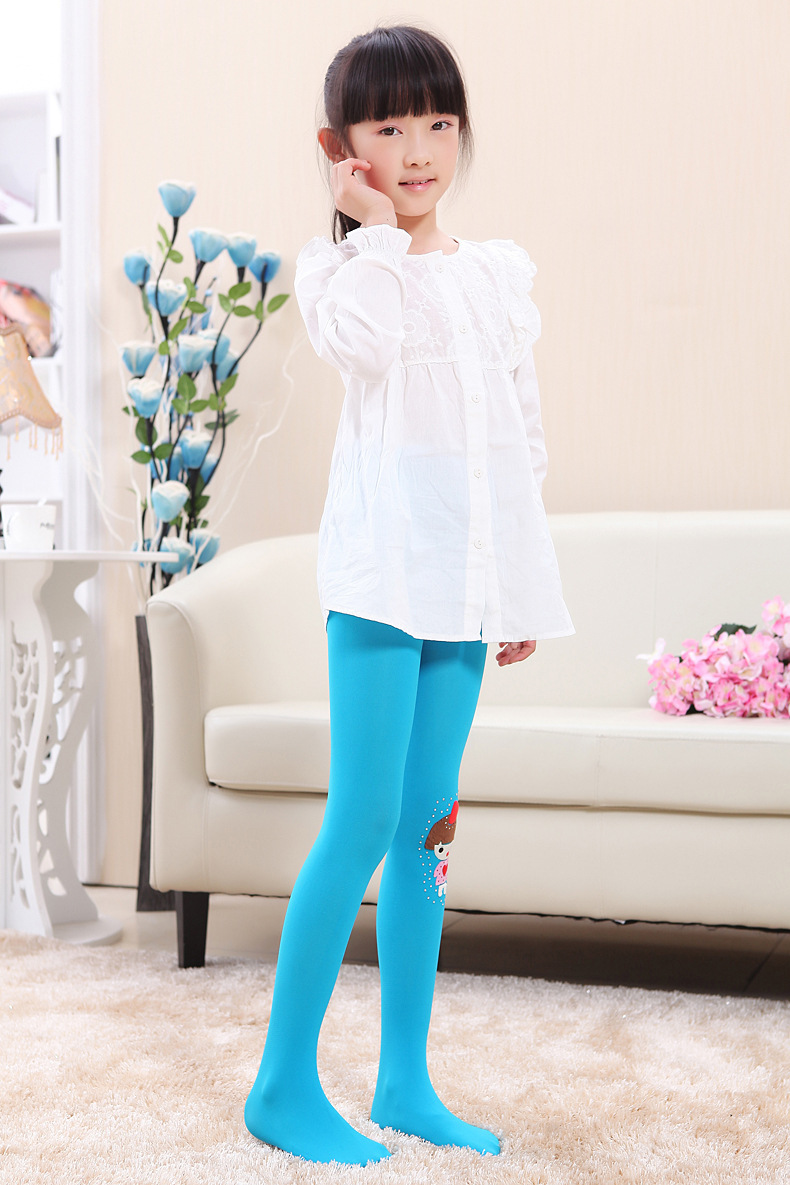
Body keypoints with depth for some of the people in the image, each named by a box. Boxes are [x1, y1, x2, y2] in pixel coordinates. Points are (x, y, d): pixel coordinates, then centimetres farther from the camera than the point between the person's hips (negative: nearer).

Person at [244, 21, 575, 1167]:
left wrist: (526, 586, 14)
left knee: (427, 823, 8)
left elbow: (524, 435, 17)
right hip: (382, 564, -5)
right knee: (363, 819, -9)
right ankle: (284, 1084, 3)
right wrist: (377, 228, -8)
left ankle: (406, 1082, 17)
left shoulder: (500, 272, 15)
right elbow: (362, 339, -25)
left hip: (469, 577, 5)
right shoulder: (341, 259, 0)